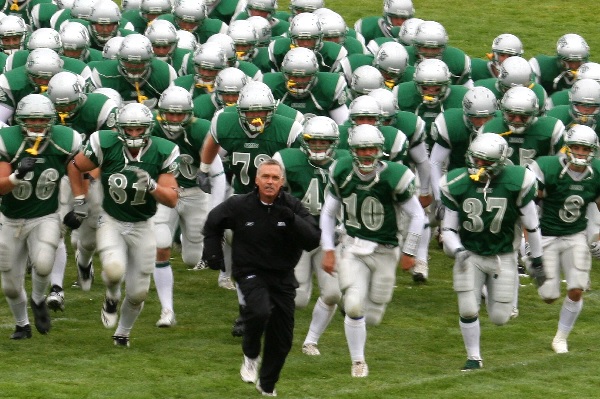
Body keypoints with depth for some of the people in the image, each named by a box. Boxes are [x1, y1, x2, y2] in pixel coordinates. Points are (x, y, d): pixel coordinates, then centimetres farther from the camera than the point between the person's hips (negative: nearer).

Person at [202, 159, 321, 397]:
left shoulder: (293, 207, -8)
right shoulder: (239, 206, -9)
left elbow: (313, 241, -18)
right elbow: (213, 224, 11)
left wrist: (292, 220, -31)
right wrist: (212, 252, 1)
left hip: (282, 277, 2)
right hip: (251, 273, -2)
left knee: (281, 340, 7)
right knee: (260, 312, -32)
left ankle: (267, 386, 30)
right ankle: (251, 355, -4)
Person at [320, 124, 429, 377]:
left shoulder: (394, 177, -17)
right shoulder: (342, 174, -7)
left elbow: (418, 216, -6)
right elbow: (328, 214, 7)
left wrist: (410, 253, -1)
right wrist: (328, 250, 2)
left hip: (384, 252, -1)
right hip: (353, 248, 1)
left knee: (372, 317, 6)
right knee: (354, 307, -13)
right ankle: (358, 361, 7)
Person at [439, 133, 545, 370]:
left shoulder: (516, 183, -16)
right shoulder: (457, 185, -13)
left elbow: (531, 226, -4)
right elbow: (448, 229, -3)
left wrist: (537, 262, 2)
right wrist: (457, 250, -24)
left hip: (502, 257, 0)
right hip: (470, 255, 0)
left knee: (500, 318, 1)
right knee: (468, 310, -12)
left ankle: (492, 293, 37)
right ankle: (474, 358, 11)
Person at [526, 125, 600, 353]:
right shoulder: (546, 169, -22)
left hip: (576, 237, 3)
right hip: (547, 237, -3)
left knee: (576, 291, -8)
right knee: (549, 297, -3)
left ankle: (561, 338, 14)